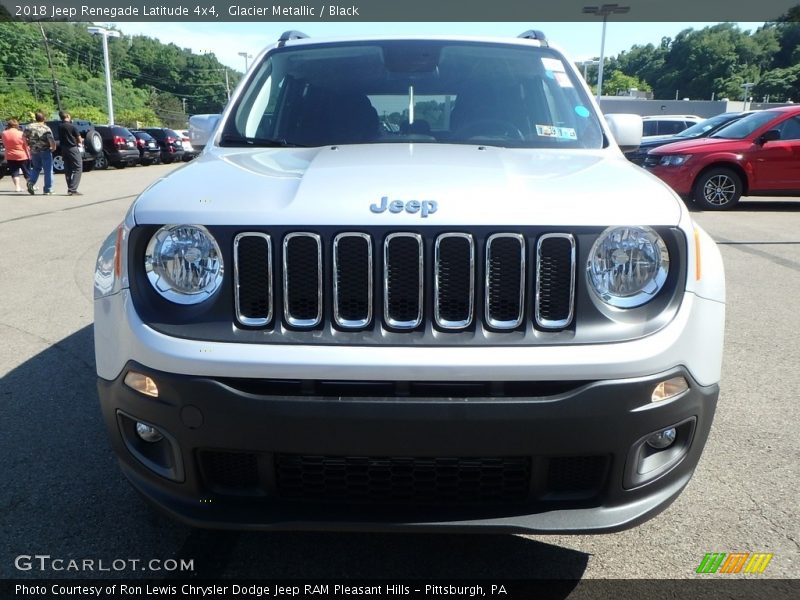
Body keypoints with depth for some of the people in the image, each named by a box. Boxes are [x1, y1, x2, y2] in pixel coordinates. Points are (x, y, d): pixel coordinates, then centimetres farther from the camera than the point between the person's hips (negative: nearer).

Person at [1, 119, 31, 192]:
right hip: (22, 156, -2)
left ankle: (17, 187, 0)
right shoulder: (20, 134, -11)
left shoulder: (4, 134, -2)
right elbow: (26, 146, -8)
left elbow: (5, 145, 8)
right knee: (26, 172, 10)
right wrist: (29, 155, -2)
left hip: (10, 157, 2)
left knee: (14, 172, 7)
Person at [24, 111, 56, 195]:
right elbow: (52, 141, -20)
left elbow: (24, 138, 5)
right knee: (48, 171, 4)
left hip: (34, 151, 4)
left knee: (36, 168, 23)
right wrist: (53, 148, -2)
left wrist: (30, 145, 19)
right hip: (45, 151, -4)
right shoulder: (46, 129, -12)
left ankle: (31, 182, 1)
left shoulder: (30, 127, 1)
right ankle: (47, 190, 4)